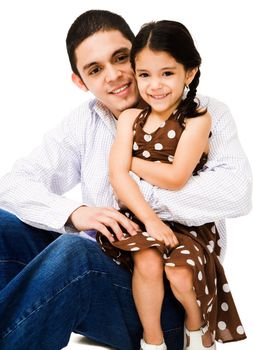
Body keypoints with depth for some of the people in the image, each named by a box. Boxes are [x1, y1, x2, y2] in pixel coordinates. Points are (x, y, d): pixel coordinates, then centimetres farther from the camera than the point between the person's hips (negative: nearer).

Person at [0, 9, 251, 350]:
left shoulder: (205, 115, -2)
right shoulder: (83, 123, 11)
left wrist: (144, 194, -13)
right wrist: (75, 213, -19)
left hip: (170, 298, -5)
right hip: (104, 268, 5)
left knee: (73, 251, -34)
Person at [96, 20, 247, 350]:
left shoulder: (197, 119, -7)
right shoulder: (130, 118, 3)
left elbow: (175, 177, -16)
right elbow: (117, 174, -9)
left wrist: (133, 162, -4)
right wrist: (149, 219, -20)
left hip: (188, 220, -2)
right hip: (139, 214, 2)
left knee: (181, 273, -24)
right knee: (148, 261, -25)